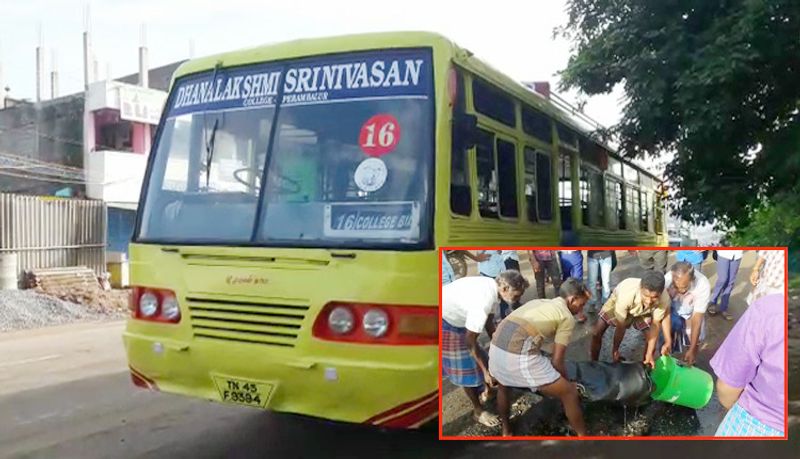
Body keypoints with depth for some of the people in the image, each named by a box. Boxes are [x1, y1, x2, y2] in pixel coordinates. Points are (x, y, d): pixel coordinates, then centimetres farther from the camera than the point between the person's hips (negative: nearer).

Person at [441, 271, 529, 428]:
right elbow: (470, 342, -26)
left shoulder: (492, 287, -10)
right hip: (444, 320, -8)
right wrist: (485, 371, -17)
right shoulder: (482, 301, -36)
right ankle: (478, 411, 18)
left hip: (454, 314, 8)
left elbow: (488, 319, 8)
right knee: (465, 367, 3)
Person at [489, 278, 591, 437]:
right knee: (569, 393, 10)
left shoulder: (537, 302, 28)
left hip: (496, 348, 8)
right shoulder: (567, 317, 8)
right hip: (520, 356, -7)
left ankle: (506, 432, 51)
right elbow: (557, 362, 4)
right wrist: (567, 381, 24)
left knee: (503, 386, 38)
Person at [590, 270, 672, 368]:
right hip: (618, 302, -2)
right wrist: (615, 350, -16)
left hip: (643, 311, 2)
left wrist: (650, 353, -21)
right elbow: (620, 327, -30)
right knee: (596, 333, -8)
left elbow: (655, 324, -21)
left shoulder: (664, 298, -38)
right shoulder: (626, 295, -45)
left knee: (652, 337, -10)